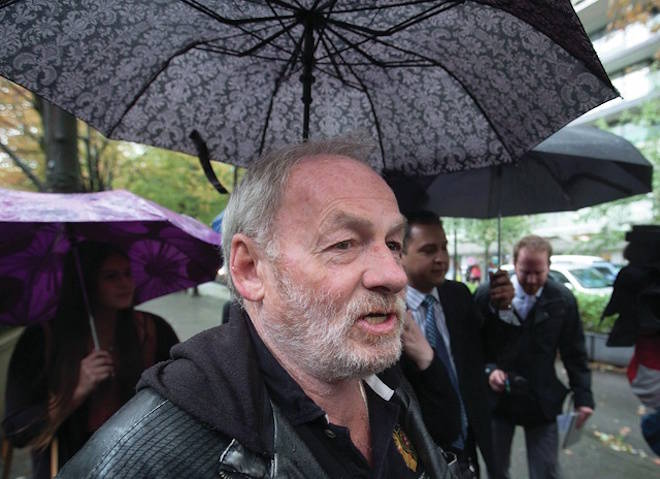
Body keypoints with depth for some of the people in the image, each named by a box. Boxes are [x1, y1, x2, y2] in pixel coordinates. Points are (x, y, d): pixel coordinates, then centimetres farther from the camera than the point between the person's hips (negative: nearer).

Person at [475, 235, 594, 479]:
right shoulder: (487, 295, -12)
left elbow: (575, 353, 1)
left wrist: (583, 395, -1)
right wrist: (489, 369, -18)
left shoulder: (563, 300, -7)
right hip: (497, 398, 0)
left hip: (542, 402, 0)